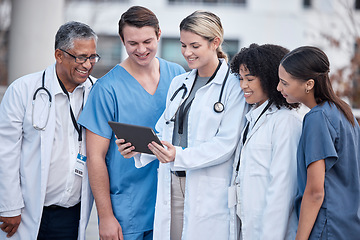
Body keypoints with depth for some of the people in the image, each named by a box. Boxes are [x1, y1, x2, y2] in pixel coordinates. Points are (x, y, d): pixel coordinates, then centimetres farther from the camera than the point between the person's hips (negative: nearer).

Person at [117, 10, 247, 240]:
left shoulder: (234, 86, -6)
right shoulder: (178, 84, 16)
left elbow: (226, 143, -14)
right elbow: (163, 133, 16)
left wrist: (181, 156, -25)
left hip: (209, 192, -5)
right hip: (171, 185, 6)